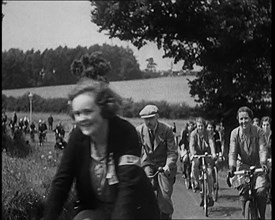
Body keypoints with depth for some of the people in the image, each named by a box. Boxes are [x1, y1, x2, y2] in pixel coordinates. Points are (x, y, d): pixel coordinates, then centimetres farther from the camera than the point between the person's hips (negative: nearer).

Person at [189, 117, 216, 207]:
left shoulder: (207, 134, -7)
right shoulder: (193, 134, -8)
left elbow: (211, 143, -23)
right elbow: (191, 145, -22)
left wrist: (213, 153, -41)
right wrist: (192, 154, -41)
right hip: (197, 154, 0)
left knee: (209, 173, -12)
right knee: (194, 164, -34)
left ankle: (210, 196, -2)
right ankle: (196, 183, -12)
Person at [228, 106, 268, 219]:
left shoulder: (258, 131, -12)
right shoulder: (235, 133, -9)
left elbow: (262, 149, -18)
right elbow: (232, 152, -13)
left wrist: (263, 162, -35)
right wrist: (232, 167, -28)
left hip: (257, 165, -1)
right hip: (243, 165, 1)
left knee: (261, 191, -16)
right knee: (243, 193, -8)